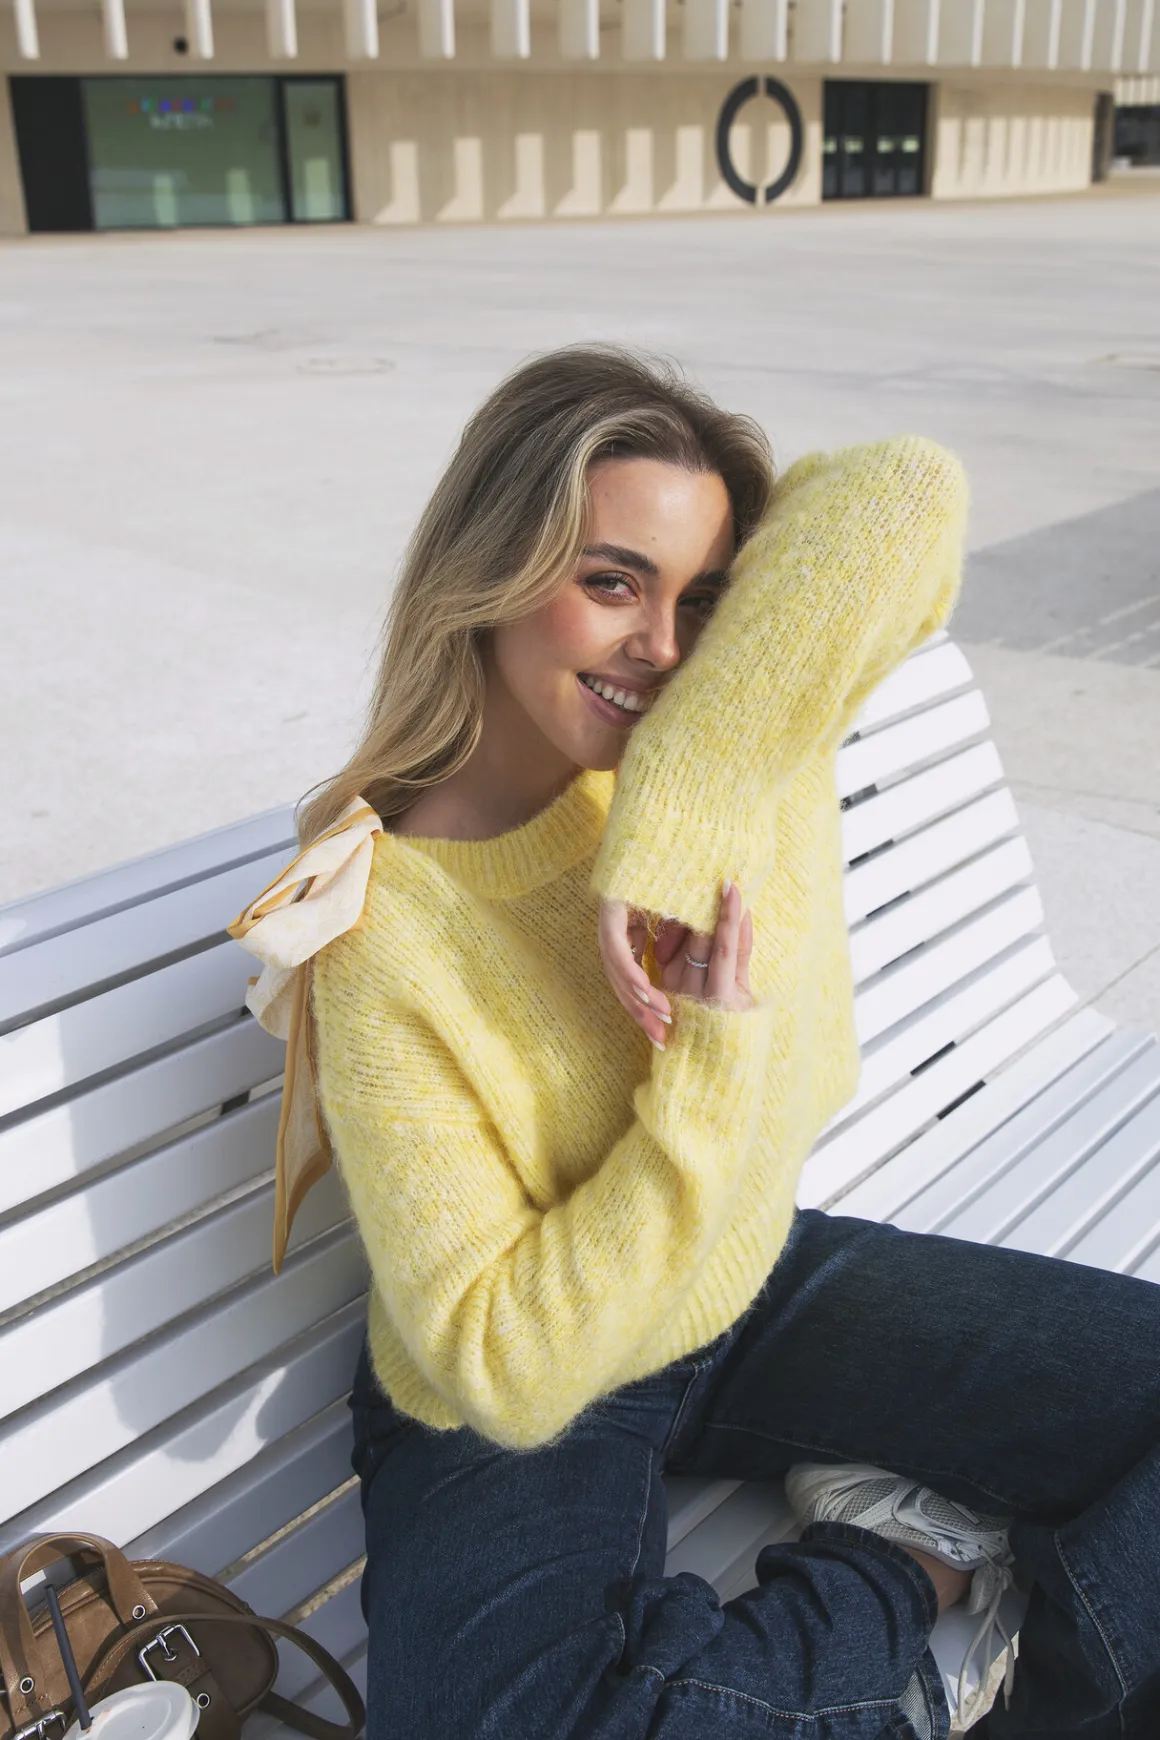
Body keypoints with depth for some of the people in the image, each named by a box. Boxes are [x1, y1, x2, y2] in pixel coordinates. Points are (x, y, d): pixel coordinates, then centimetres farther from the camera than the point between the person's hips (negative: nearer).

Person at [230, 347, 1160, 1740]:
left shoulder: (743, 727, -13)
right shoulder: (388, 925, -24)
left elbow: (900, 496, -34)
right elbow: (506, 1367, -25)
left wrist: (675, 814, -37)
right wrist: (715, 1056, -29)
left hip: (761, 1288, 4)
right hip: (519, 1414, -3)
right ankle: (902, 1565, -7)